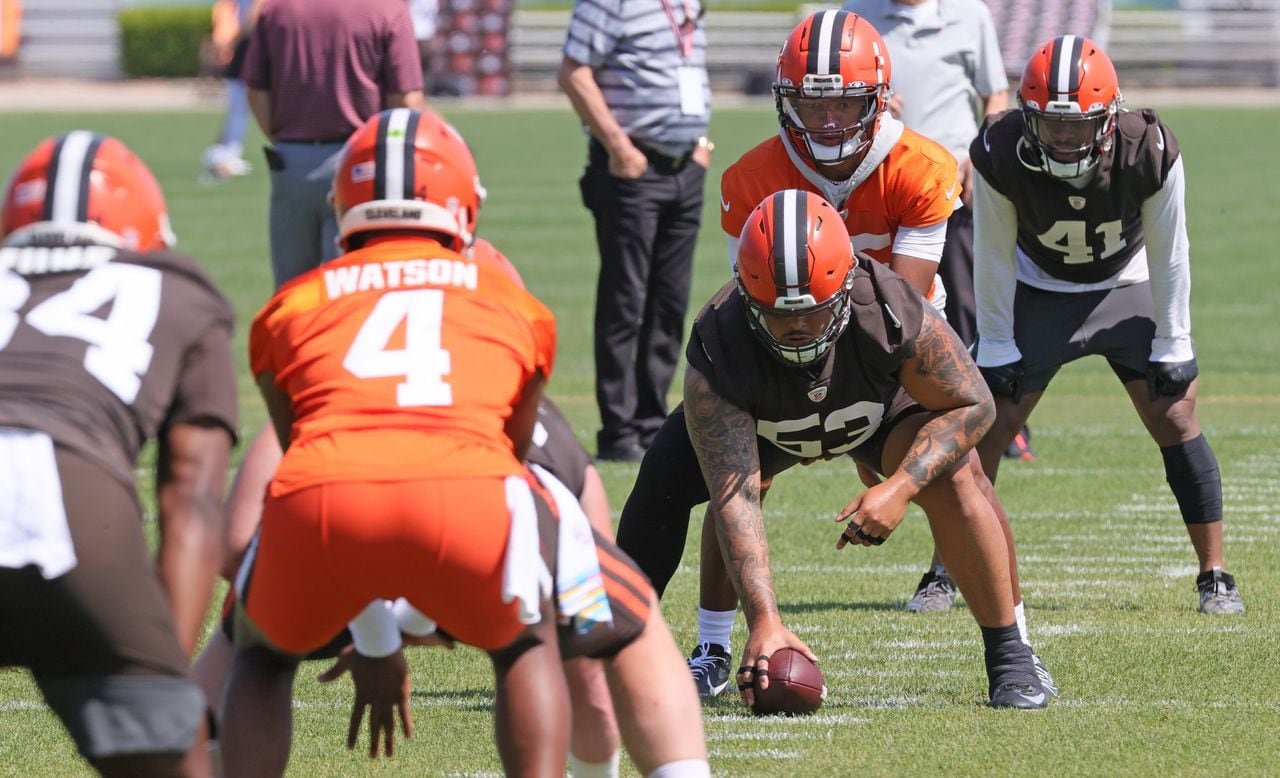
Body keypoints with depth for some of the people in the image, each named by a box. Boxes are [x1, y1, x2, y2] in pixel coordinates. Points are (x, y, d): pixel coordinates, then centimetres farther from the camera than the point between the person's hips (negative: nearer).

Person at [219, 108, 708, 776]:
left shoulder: (292, 305, 31)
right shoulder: (514, 304, 31)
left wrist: (373, 644, 53)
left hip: (319, 496, 1)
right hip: (463, 488, 0)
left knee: (261, 652, 32)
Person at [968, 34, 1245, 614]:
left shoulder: (1150, 153, -31)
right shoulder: (1001, 157, -30)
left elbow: (1168, 256, -16)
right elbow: (994, 260, -15)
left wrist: (1171, 345, -10)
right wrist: (996, 345, -10)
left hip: (1127, 289, 0)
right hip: (1040, 294, 0)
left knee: (1175, 419, -8)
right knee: (989, 424, -6)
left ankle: (1215, 576, 2)